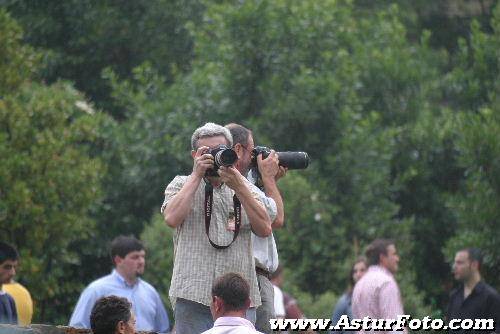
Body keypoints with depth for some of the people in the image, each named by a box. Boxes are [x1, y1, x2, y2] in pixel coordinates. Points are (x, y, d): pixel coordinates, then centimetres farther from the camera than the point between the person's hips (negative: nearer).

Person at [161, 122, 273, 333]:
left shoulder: (246, 188, 16)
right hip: (194, 296, -3)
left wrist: (238, 187, -6)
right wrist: (197, 175, -5)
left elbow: (264, 229, 1)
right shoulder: (181, 185, 11)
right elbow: (172, 219, -10)